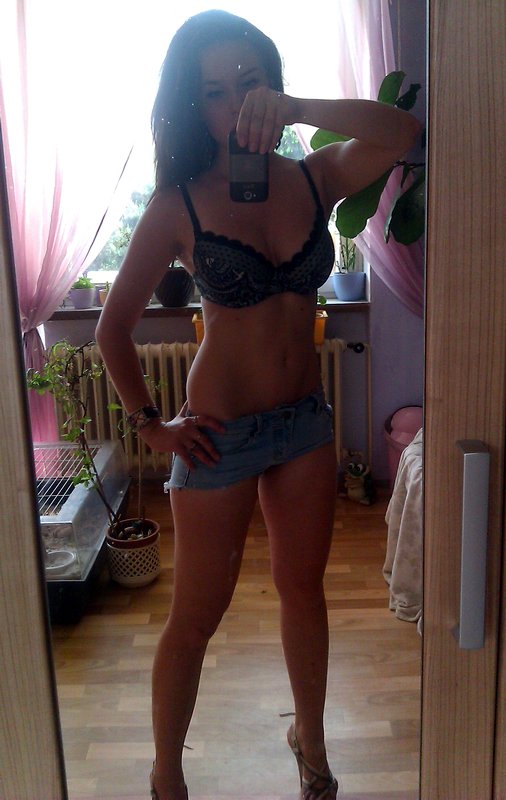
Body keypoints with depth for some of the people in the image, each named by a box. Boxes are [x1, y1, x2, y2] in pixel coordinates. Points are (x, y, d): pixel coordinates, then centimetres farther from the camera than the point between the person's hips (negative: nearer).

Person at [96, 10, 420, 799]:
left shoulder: (314, 179, -1)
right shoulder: (179, 206, -11)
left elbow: (402, 132, -20)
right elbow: (113, 328, -6)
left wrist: (298, 107, -31)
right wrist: (150, 424, -5)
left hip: (305, 417, 4)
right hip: (222, 431, -3)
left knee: (304, 588, 19)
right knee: (196, 616, 10)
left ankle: (310, 737, 45)